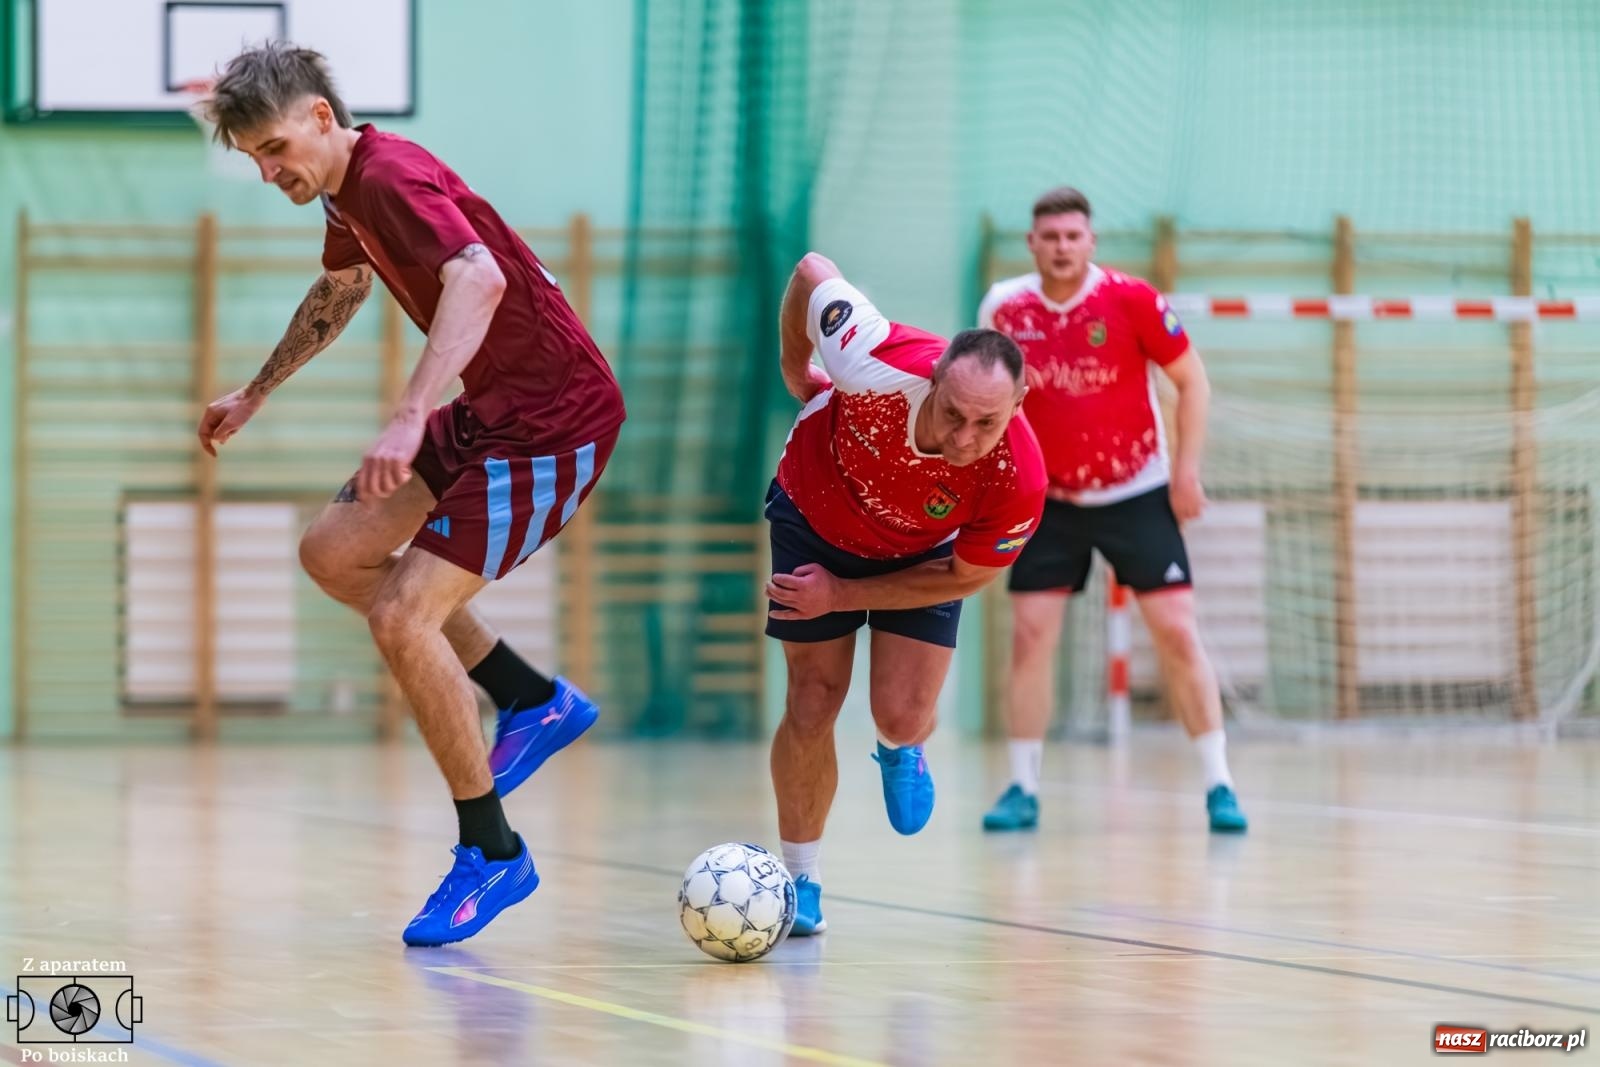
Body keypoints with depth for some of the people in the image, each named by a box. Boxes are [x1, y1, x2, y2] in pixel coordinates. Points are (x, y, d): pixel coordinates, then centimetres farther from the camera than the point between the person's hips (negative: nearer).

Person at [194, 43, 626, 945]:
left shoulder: (394, 177, -21)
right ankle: (537, 702, 18)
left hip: (556, 422, -10)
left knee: (403, 619, -16)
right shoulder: (344, 191, 9)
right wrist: (255, 394, 38)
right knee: (334, 552, 11)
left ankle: (493, 854, -2)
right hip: (490, 411, 10)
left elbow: (479, 279, -41)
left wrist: (409, 420, -49)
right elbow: (341, 291, 31)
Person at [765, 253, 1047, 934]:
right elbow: (812, 272, -23)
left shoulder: (1018, 482, -38)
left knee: (903, 716, -9)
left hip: (922, 554, 0)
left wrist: (842, 595, -16)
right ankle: (800, 878, 17)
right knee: (812, 703, -2)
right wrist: (796, 373, -5)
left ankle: (900, 750, 32)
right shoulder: (882, 370, -43)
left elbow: (967, 575, -18)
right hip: (817, 514, 0)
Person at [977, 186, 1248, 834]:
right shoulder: (1005, 310, -6)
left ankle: (1219, 786, 0)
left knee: (1178, 633, -7)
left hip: (1137, 495, -2)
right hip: (1051, 500, 2)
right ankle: (1023, 790, 6)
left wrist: (1186, 469, -9)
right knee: (1030, 635, -5)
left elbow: (1191, 379, -4)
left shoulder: (1131, 300, -14)